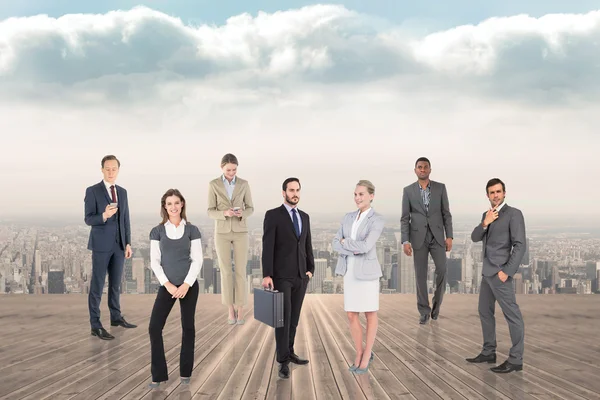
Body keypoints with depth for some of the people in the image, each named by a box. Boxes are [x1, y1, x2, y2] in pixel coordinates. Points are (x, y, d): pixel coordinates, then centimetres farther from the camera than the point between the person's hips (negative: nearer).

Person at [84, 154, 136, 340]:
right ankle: (96, 325, 1)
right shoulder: (92, 191, -7)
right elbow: (88, 219, -12)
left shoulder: (122, 192, 11)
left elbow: (125, 219, 12)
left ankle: (116, 317, 29)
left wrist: (128, 243, 6)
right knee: (97, 285, -3)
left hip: (119, 244, 6)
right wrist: (104, 216, -32)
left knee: (115, 282, 15)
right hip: (101, 244, -6)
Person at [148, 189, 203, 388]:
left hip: (189, 285, 0)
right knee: (154, 327, -7)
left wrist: (186, 285, -11)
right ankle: (159, 374, 2)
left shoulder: (192, 230, 1)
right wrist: (167, 284, -10)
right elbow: (154, 262, 0)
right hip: (167, 285, 1)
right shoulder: (157, 231, 2)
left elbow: (197, 260, -2)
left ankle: (185, 372, 18)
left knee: (188, 327, 6)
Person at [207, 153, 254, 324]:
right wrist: (225, 213, -25)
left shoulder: (244, 184, 1)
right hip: (222, 232, -1)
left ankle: (240, 311, 9)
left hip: (240, 232, 1)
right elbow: (211, 212, -3)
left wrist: (242, 214, -19)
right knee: (226, 272, -1)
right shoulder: (213, 185, -3)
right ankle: (231, 311, 12)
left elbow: (250, 208, 6)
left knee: (241, 271, -2)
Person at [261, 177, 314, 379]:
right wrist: (266, 275, -16)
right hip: (282, 275, -5)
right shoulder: (272, 215, -6)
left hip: (301, 275, 6)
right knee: (284, 317, -6)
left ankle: (289, 352, 21)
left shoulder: (305, 217, 12)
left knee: (294, 317, 10)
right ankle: (283, 361, -1)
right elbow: (267, 247, -11)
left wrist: (310, 269, 8)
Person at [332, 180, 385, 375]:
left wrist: (345, 242, -7)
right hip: (350, 271, 6)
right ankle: (359, 353, 24)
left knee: (370, 314, 7)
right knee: (351, 315, 8)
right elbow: (336, 244, 2)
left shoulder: (377, 220, -10)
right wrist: (352, 250, -17)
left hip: (367, 271, -5)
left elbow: (366, 246, -21)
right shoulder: (348, 217, 9)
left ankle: (366, 356, 18)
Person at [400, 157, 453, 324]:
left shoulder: (440, 187, 2)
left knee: (442, 271, -10)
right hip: (418, 238, 0)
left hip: (437, 236, 1)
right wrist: (405, 241, -9)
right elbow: (405, 218, -1)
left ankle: (436, 303, 15)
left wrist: (449, 236, -4)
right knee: (421, 275, 0)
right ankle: (424, 311, 12)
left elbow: (446, 214, 3)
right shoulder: (408, 190, 0)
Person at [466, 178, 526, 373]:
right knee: (485, 312, 15)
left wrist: (507, 271, -19)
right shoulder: (487, 215, 16)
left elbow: (520, 245, -14)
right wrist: (485, 223, -10)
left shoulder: (513, 213, -7)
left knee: (512, 315, -7)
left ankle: (515, 360, -6)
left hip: (500, 272, -9)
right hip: (487, 271, 9)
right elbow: (475, 238, 8)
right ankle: (488, 352, 25)